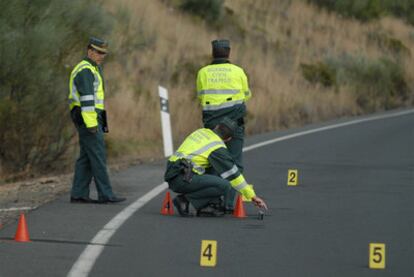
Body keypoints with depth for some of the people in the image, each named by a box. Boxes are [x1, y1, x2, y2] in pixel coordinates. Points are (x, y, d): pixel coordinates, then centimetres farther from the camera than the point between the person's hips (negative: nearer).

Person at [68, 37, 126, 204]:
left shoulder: (92, 69, 20)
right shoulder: (85, 70, -14)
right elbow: (86, 98, -20)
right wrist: (91, 124, -24)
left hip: (91, 119, 10)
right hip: (88, 119, -10)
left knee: (86, 158, 9)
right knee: (98, 156, -9)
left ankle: (78, 194, 9)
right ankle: (105, 195, -8)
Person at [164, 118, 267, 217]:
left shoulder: (201, 131, 18)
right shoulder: (218, 148, -5)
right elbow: (232, 174, -4)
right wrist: (252, 196, 2)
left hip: (172, 174, 9)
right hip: (183, 178, -9)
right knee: (224, 186, -16)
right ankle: (185, 198, -9)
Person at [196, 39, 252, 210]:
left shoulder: (203, 72, 5)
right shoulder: (238, 71, 2)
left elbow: (201, 98, 11)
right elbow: (247, 95, 13)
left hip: (211, 121, 2)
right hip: (234, 121, -2)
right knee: (234, 162, 0)